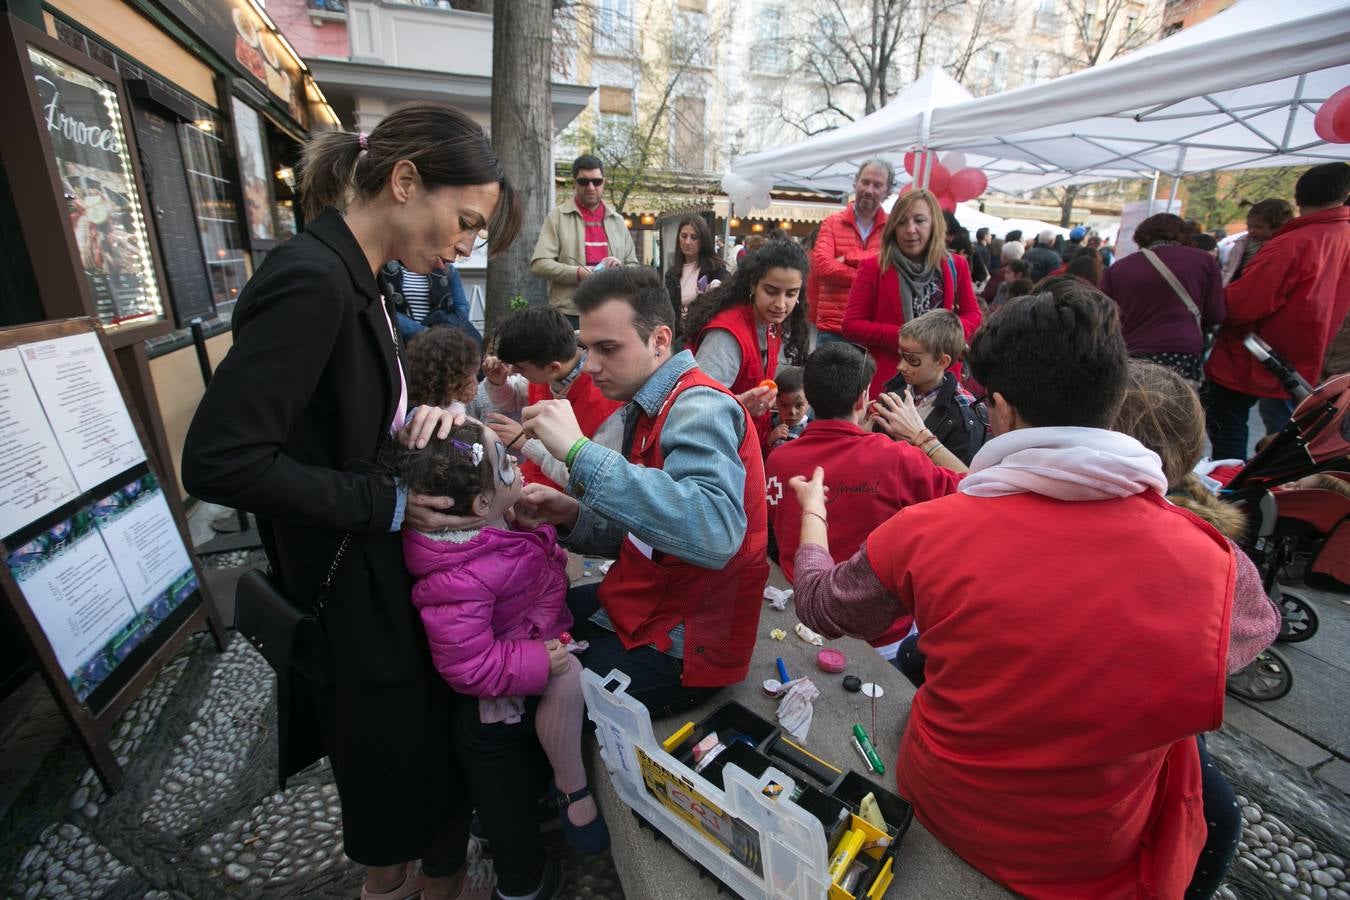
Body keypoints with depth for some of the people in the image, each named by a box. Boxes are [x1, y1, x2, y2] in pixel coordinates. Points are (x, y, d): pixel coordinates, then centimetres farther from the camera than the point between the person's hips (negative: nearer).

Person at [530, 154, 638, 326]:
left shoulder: (617, 220, 17)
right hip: (569, 315, -3)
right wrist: (577, 273, -18)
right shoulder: (557, 216, 4)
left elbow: (634, 267, 19)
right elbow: (539, 264, -5)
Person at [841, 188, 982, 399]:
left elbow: (972, 314, 14)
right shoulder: (872, 268, -2)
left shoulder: (955, 267, 6)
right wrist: (900, 337, -17)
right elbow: (851, 324, -4)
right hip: (886, 380, -2)